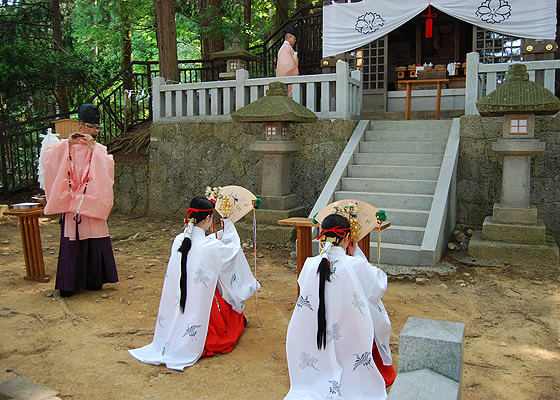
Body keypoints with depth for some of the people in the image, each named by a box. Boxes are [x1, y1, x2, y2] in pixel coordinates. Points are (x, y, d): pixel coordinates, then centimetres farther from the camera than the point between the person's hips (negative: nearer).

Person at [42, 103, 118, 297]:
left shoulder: (100, 150, 8)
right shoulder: (67, 147, 5)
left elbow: (108, 166, -11)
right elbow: (46, 156, -11)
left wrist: (93, 147, -14)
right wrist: (68, 143, -14)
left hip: (93, 204, 2)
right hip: (72, 205, -1)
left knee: (95, 241, 4)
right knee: (72, 243, -1)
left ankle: (94, 280, 17)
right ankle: (69, 283, 8)